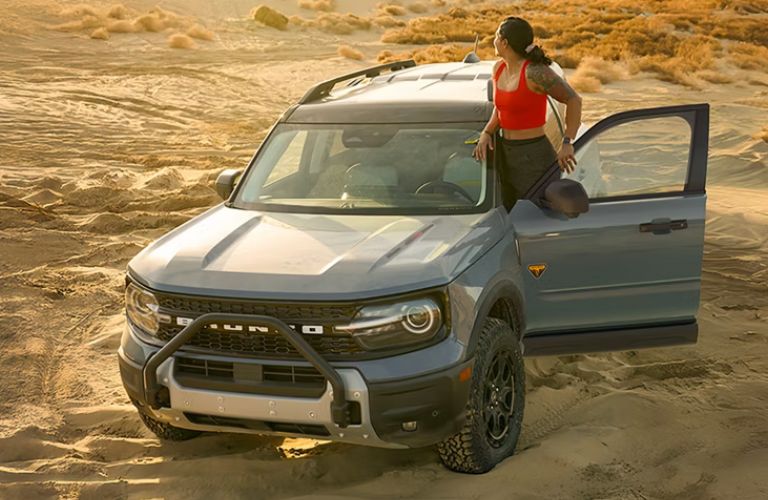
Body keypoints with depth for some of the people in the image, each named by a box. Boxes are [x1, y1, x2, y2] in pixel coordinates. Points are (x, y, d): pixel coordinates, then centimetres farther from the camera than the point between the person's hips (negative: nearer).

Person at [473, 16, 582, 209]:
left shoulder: (535, 72, -18)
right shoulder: (499, 68, 6)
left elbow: (574, 99, -16)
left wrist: (567, 143, -21)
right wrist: (486, 133, -1)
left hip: (534, 157, -8)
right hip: (506, 155, 8)